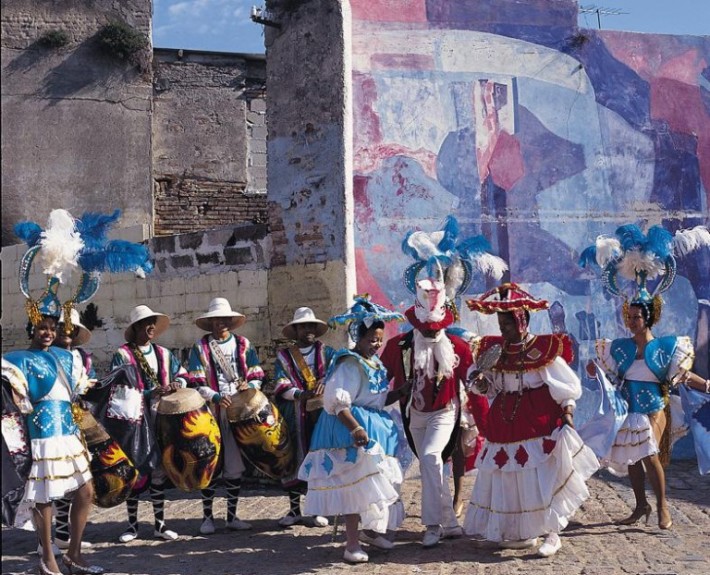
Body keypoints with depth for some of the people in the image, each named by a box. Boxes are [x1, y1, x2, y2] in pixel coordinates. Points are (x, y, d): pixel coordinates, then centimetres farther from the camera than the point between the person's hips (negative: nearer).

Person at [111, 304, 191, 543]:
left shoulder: (164, 354, 13)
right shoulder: (122, 355, -3)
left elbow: (183, 375, 17)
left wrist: (177, 385, -7)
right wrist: (150, 393, -23)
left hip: (161, 420, 4)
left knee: (159, 470, 8)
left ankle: (160, 524, 16)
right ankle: (132, 524, 14)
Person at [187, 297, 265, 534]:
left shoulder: (244, 345, 11)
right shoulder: (200, 348, 4)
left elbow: (257, 375, 10)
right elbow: (195, 382, -4)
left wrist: (249, 385, -12)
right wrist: (215, 397, -19)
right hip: (210, 412, -2)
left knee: (235, 465, 6)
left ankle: (232, 516, 15)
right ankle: (207, 516, 10)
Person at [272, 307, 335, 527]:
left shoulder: (327, 352, 15)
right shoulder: (284, 356, 13)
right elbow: (280, 384, 0)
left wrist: (325, 381, -23)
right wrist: (299, 395, -18)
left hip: (321, 412, 0)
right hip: (295, 414, 0)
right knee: (293, 458, -1)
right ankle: (294, 509, 8)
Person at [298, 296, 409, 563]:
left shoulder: (374, 363, 12)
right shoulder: (350, 364, -18)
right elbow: (336, 402, -26)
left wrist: (402, 392, 4)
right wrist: (355, 428, -33)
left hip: (375, 425, 10)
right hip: (354, 428, -10)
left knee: (375, 483, 18)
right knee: (356, 485, -8)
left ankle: (374, 531, 35)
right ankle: (352, 545, -1)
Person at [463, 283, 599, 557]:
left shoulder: (543, 348, -9)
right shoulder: (493, 349, 6)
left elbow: (565, 387, -6)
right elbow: (492, 387, 17)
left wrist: (567, 414, -16)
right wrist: (481, 384, -5)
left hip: (539, 422, -5)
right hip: (505, 423, 6)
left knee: (542, 478, -5)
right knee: (510, 478, 9)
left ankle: (552, 533, 7)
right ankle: (523, 532, 22)